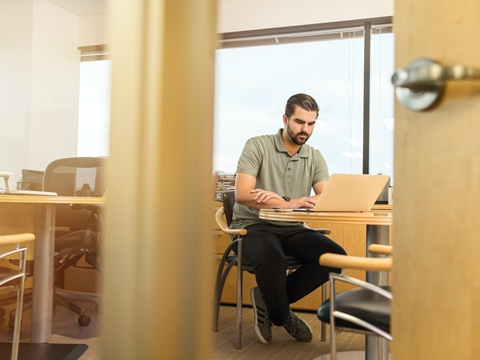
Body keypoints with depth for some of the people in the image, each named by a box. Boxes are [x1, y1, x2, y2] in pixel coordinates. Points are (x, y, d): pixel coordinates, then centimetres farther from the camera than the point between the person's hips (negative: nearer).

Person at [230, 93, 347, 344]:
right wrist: (291, 204, -28)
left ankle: (267, 299, -5)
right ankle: (283, 317, -4)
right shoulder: (257, 146, -4)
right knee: (272, 259, -37)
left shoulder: (315, 158, 8)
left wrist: (284, 200, -24)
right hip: (254, 226, -4)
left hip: (292, 229, 5)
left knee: (335, 256, -20)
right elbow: (242, 194, -17)